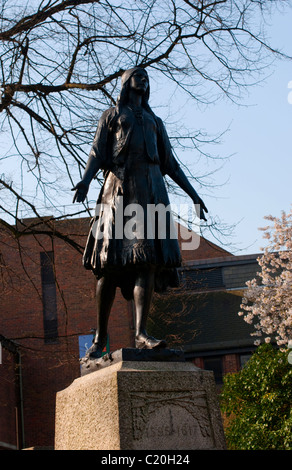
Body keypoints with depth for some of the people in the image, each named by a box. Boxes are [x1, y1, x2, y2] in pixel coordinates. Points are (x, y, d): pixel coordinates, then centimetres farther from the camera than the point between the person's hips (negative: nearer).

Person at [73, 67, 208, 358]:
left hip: (150, 188, 3)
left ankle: (141, 333, -29)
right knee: (111, 261, -8)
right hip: (119, 186, -2)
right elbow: (97, 153, 5)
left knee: (148, 256, -16)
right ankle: (100, 336, -2)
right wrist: (85, 180, -15)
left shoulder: (154, 122, 30)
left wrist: (192, 193, 14)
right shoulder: (111, 116, 20)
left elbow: (170, 163, 24)